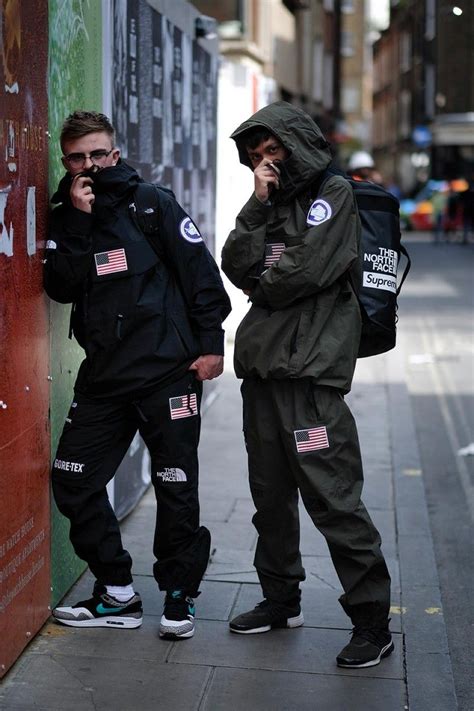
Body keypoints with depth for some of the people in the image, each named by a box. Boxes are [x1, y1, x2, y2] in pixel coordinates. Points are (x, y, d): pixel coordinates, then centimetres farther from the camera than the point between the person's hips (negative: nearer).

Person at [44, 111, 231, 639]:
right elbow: (61, 288, -6)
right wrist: (78, 221, -13)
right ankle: (117, 593, 17)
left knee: (175, 487, 3)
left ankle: (179, 595, 20)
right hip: (102, 374, 4)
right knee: (72, 481, 3)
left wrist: (210, 343, -8)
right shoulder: (64, 218, 8)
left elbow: (200, 272, -4)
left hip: (168, 368, -4)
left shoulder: (153, 203, -1)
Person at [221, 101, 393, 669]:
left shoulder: (334, 195, -2)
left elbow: (307, 270, -15)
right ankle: (281, 599, 30)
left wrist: (259, 286, 3)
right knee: (270, 493, 15)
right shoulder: (272, 204, 19)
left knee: (331, 497, -8)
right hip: (262, 367, 8)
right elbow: (235, 266, 5)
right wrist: (259, 203, -3)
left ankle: (372, 622, 2)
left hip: (311, 371, -8)